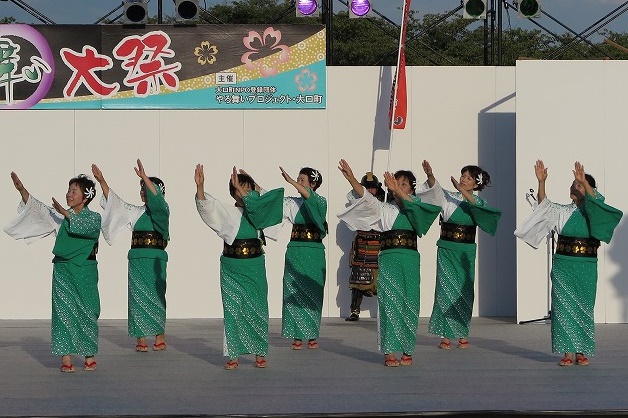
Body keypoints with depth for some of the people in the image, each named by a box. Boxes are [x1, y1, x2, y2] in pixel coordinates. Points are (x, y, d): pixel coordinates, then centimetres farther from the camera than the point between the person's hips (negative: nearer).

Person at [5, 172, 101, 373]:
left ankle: (90, 356, 11)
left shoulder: (94, 218, 1)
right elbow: (38, 209, -1)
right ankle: (66, 358, -4)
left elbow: (84, 226, -21)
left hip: (84, 271, -3)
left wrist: (65, 212, -31)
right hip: (62, 269, 3)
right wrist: (22, 190, -14)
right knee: (63, 311, -3)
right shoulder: (60, 216, 10)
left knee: (86, 312, 1)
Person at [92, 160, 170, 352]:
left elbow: (157, 199, -18)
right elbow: (115, 203, 14)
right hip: (137, 258, 5)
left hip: (155, 258, -5)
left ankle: (160, 338, 1)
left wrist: (144, 177, -30)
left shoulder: (162, 211, 2)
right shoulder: (136, 212, 17)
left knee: (155, 295, -5)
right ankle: (141, 339, -1)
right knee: (138, 296, -1)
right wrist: (102, 181, 4)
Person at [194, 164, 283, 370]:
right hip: (231, 267, 0)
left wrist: (242, 191, -24)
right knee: (232, 309, -1)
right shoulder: (226, 212, 3)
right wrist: (200, 186, -29)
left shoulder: (258, 212, 6)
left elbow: (256, 204, -17)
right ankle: (233, 355, 4)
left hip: (253, 267, 0)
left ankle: (260, 353, 12)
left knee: (257, 308, 3)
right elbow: (206, 206, -12)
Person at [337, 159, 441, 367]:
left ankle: (407, 351, 8)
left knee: (409, 303, 1)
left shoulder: (416, 209, 12)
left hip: (410, 259, 1)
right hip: (388, 258, -1)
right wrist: (351, 178, -20)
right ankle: (390, 352, -6)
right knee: (389, 303, -6)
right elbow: (365, 198, -5)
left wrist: (399, 192, -24)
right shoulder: (384, 209, 11)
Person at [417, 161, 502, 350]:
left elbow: (477, 205, -18)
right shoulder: (448, 197, 4)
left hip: (466, 251, 1)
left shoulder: (478, 201, 6)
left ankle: (462, 334, 13)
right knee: (446, 288, -5)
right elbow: (436, 190, -15)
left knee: (465, 290, 3)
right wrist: (430, 175, -35)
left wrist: (463, 191, -32)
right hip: (446, 249, -1)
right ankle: (445, 335, -2)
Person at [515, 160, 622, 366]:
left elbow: (596, 201, -19)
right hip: (563, 266, 2)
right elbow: (544, 204, -6)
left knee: (583, 308, 1)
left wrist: (584, 182, -34)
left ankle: (582, 352, 7)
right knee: (563, 306, -3)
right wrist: (541, 181, -21)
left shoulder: (593, 212, 2)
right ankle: (567, 351, -1)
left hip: (586, 267, -2)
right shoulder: (562, 212, 8)